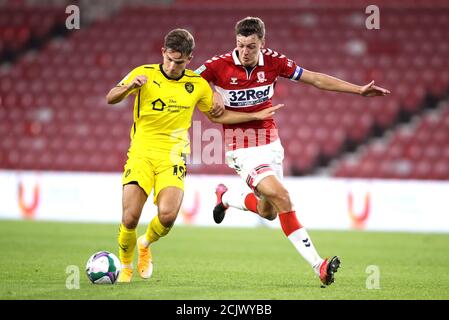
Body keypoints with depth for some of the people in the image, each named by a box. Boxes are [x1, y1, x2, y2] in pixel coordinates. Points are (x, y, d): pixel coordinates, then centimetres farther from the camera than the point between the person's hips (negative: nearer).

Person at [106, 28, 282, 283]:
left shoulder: (197, 85, 5)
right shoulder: (145, 74, -2)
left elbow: (217, 115, 21)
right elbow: (111, 99, -7)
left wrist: (257, 116, 13)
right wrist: (130, 86, -28)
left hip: (172, 157, 1)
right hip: (141, 154, -1)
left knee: (167, 215, -22)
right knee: (130, 218, -14)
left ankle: (146, 244, 14)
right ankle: (126, 267, 15)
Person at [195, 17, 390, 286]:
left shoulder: (273, 62, -6)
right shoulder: (220, 66, -15)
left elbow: (315, 79, 0)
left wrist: (359, 90, -2)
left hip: (271, 145, 6)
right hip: (243, 150, -6)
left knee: (268, 211, 17)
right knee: (281, 197, -23)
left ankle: (225, 197, 47)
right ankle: (318, 266, -22)